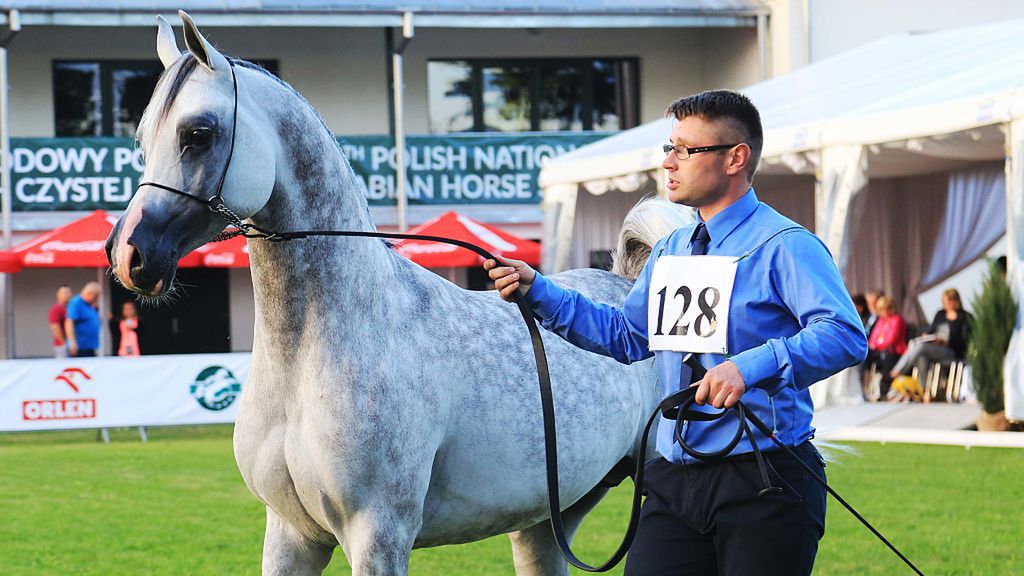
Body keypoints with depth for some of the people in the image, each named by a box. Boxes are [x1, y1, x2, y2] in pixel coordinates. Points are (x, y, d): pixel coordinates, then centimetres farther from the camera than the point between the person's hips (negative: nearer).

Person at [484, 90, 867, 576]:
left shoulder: (785, 247, -10)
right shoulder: (670, 251, 17)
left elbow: (846, 335, -23)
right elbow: (626, 336, 24)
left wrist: (751, 366, -35)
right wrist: (537, 292, 15)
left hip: (764, 481, -7)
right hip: (674, 479, 7)